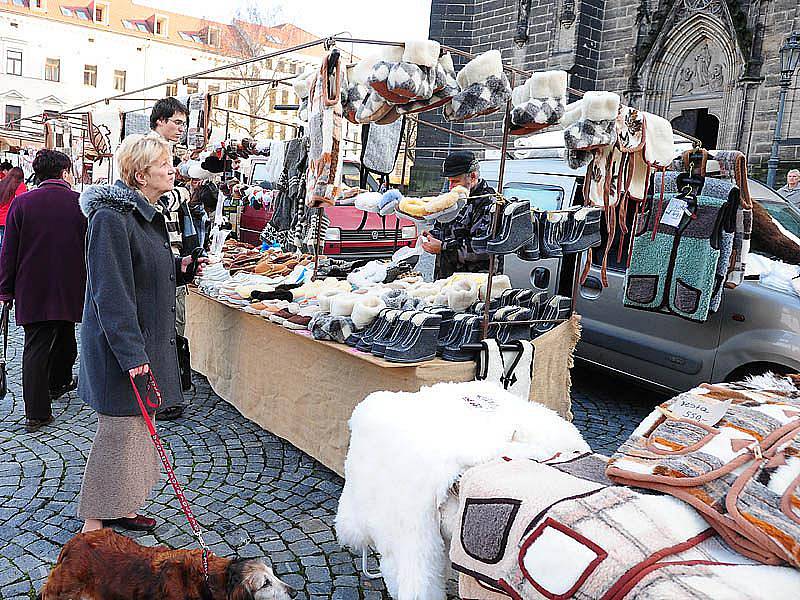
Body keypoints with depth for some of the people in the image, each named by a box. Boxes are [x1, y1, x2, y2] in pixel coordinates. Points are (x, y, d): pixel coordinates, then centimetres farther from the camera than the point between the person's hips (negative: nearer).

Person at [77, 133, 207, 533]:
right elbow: (111, 292, -23)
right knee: (118, 428, -1)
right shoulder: (112, 217, -18)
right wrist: (131, 353, -25)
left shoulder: (149, 215, 12)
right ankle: (93, 524, 16)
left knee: (136, 423, 17)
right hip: (119, 345, -10)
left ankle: (119, 508, 33)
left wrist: (181, 268, 4)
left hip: (147, 339, 10)